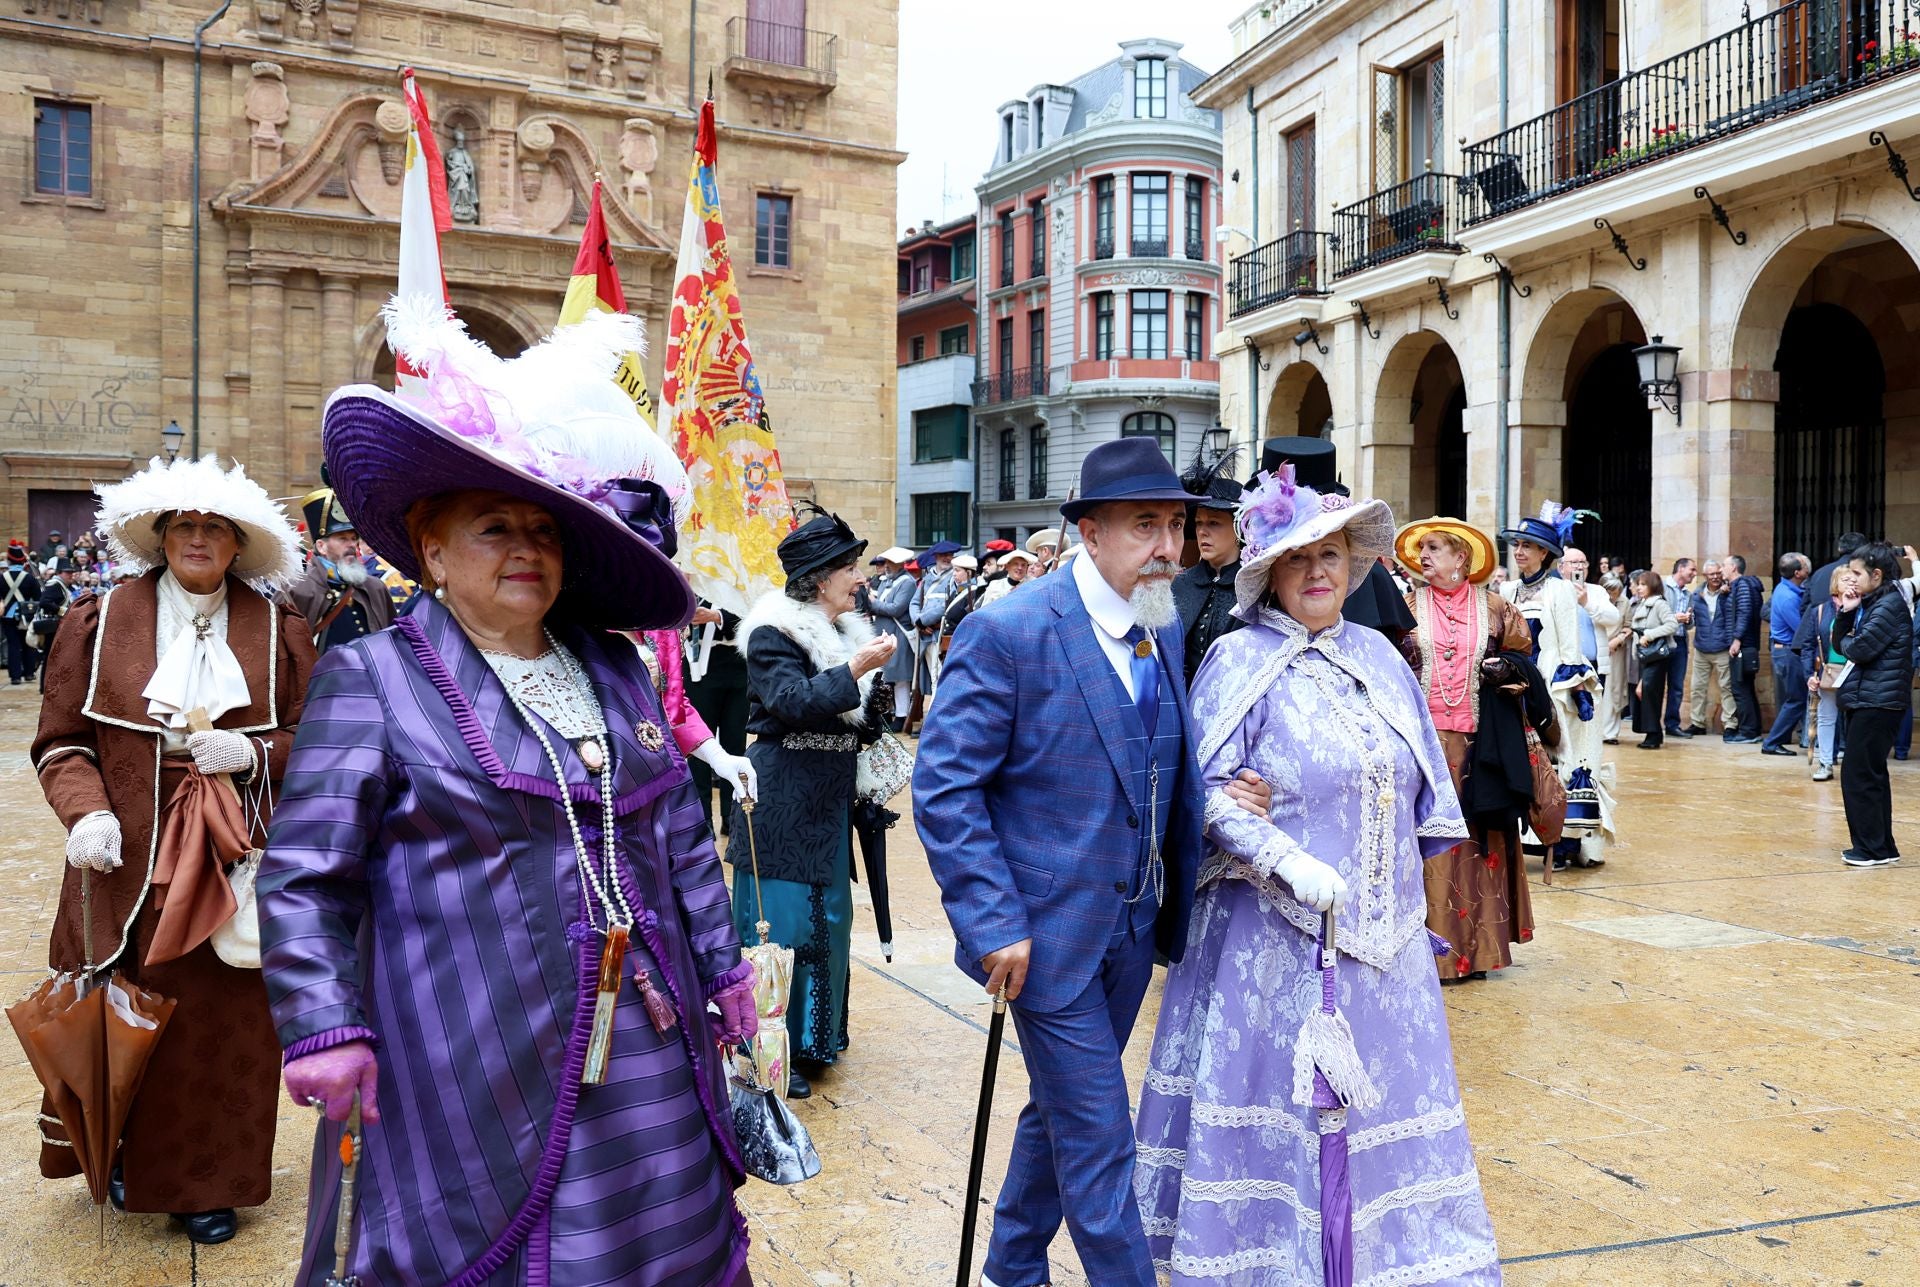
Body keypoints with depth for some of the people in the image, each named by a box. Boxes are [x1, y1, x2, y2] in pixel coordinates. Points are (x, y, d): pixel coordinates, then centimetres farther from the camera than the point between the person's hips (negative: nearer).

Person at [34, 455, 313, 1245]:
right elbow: (61, 741, 2)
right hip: (129, 863, 0)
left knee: (222, 1024, 5)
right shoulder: (100, 625, 2)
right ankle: (127, 1156, 32)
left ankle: (204, 1181, 22)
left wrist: (252, 753, -14)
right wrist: (86, 812, -15)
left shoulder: (278, 633, 2)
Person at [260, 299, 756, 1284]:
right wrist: (327, 1025, -14)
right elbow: (303, 877, -6)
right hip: (473, 1074, -5)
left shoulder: (614, 670, 10)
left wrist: (723, 966, 16)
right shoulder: (372, 679, -6)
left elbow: (681, 838, 15)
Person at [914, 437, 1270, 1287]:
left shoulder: (1165, 630, 4)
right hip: (1050, 932, -7)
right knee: (1096, 1139, 0)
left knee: (1061, 1112, 23)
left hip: (1132, 928, 7)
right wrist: (993, 923, -20)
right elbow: (944, 786, -17)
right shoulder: (1009, 632, -18)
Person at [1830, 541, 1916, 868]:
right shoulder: (1868, 604, 15)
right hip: (1865, 699, 10)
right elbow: (1840, 646, 12)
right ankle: (1882, 846, 19)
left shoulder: (1890, 605, -13)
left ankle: (1873, 848, -1)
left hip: (1878, 702, -10)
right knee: (1871, 774, 13)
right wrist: (1845, 612, -1)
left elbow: (1860, 649, -22)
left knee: (1858, 774, -7)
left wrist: (1847, 643, 0)